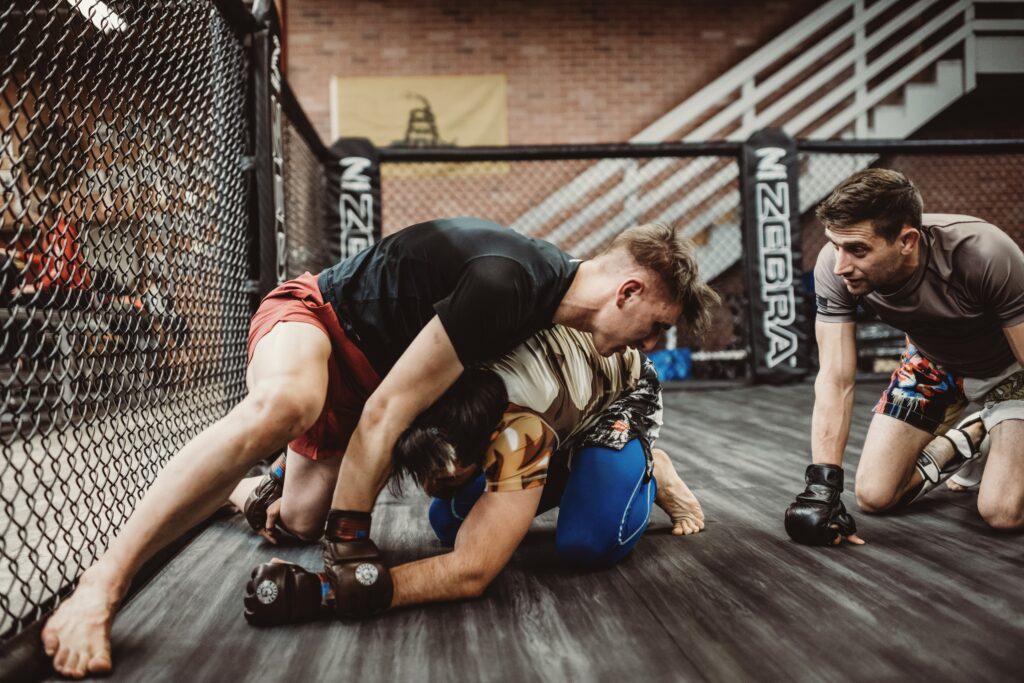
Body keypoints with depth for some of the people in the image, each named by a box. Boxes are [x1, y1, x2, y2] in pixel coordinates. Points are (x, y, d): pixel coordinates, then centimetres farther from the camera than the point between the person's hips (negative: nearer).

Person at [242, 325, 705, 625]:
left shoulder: (522, 429, -46)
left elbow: (472, 572, -49)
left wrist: (329, 592, -57)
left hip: (620, 392, -6)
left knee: (588, 546, -30)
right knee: (450, 525, -8)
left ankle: (650, 473, 2)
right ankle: (560, 476, 16)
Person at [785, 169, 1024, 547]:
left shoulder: (983, 255, -39)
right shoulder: (834, 267, -30)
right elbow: (835, 381, -26)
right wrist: (822, 488, -31)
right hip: (933, 361, 4)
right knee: (873, 496, -2)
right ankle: (969, 438, 23)